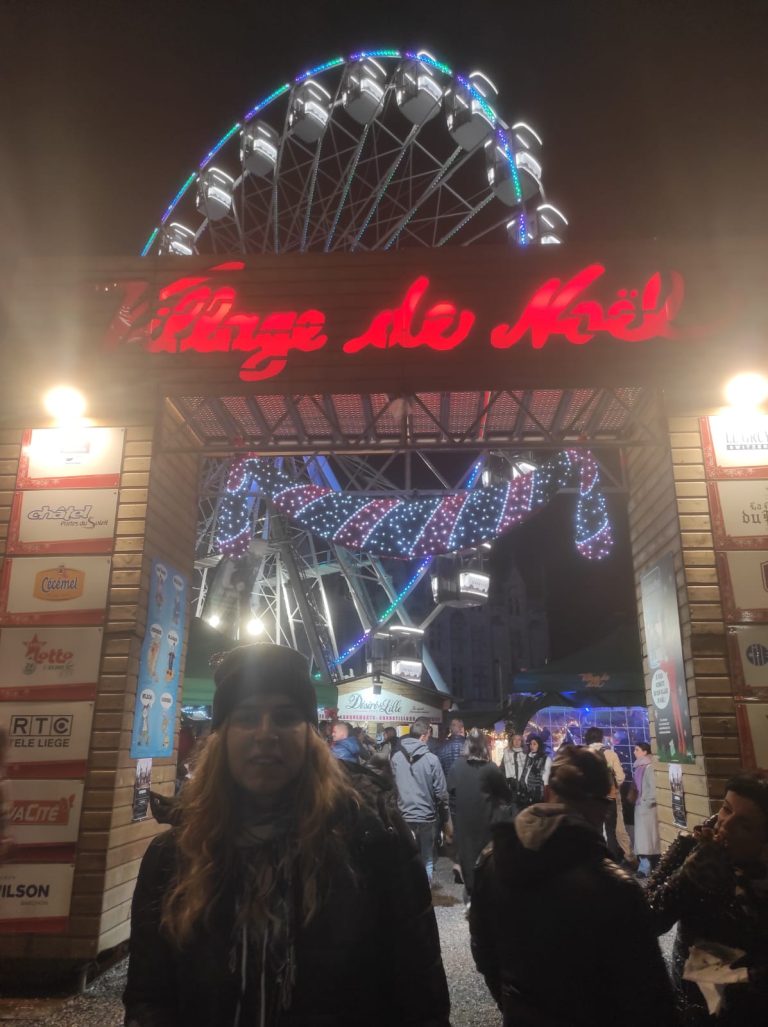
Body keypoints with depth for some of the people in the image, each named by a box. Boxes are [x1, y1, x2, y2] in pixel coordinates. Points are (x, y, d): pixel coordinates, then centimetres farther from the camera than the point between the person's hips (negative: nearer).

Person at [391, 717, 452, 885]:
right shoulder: (431, 759, -14)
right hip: (427, 817, -2)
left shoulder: (396, 757, -6)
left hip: (403, 817, 2)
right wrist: (446, 820, 2)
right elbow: (441, 793, -10)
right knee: (427, 861, 14)